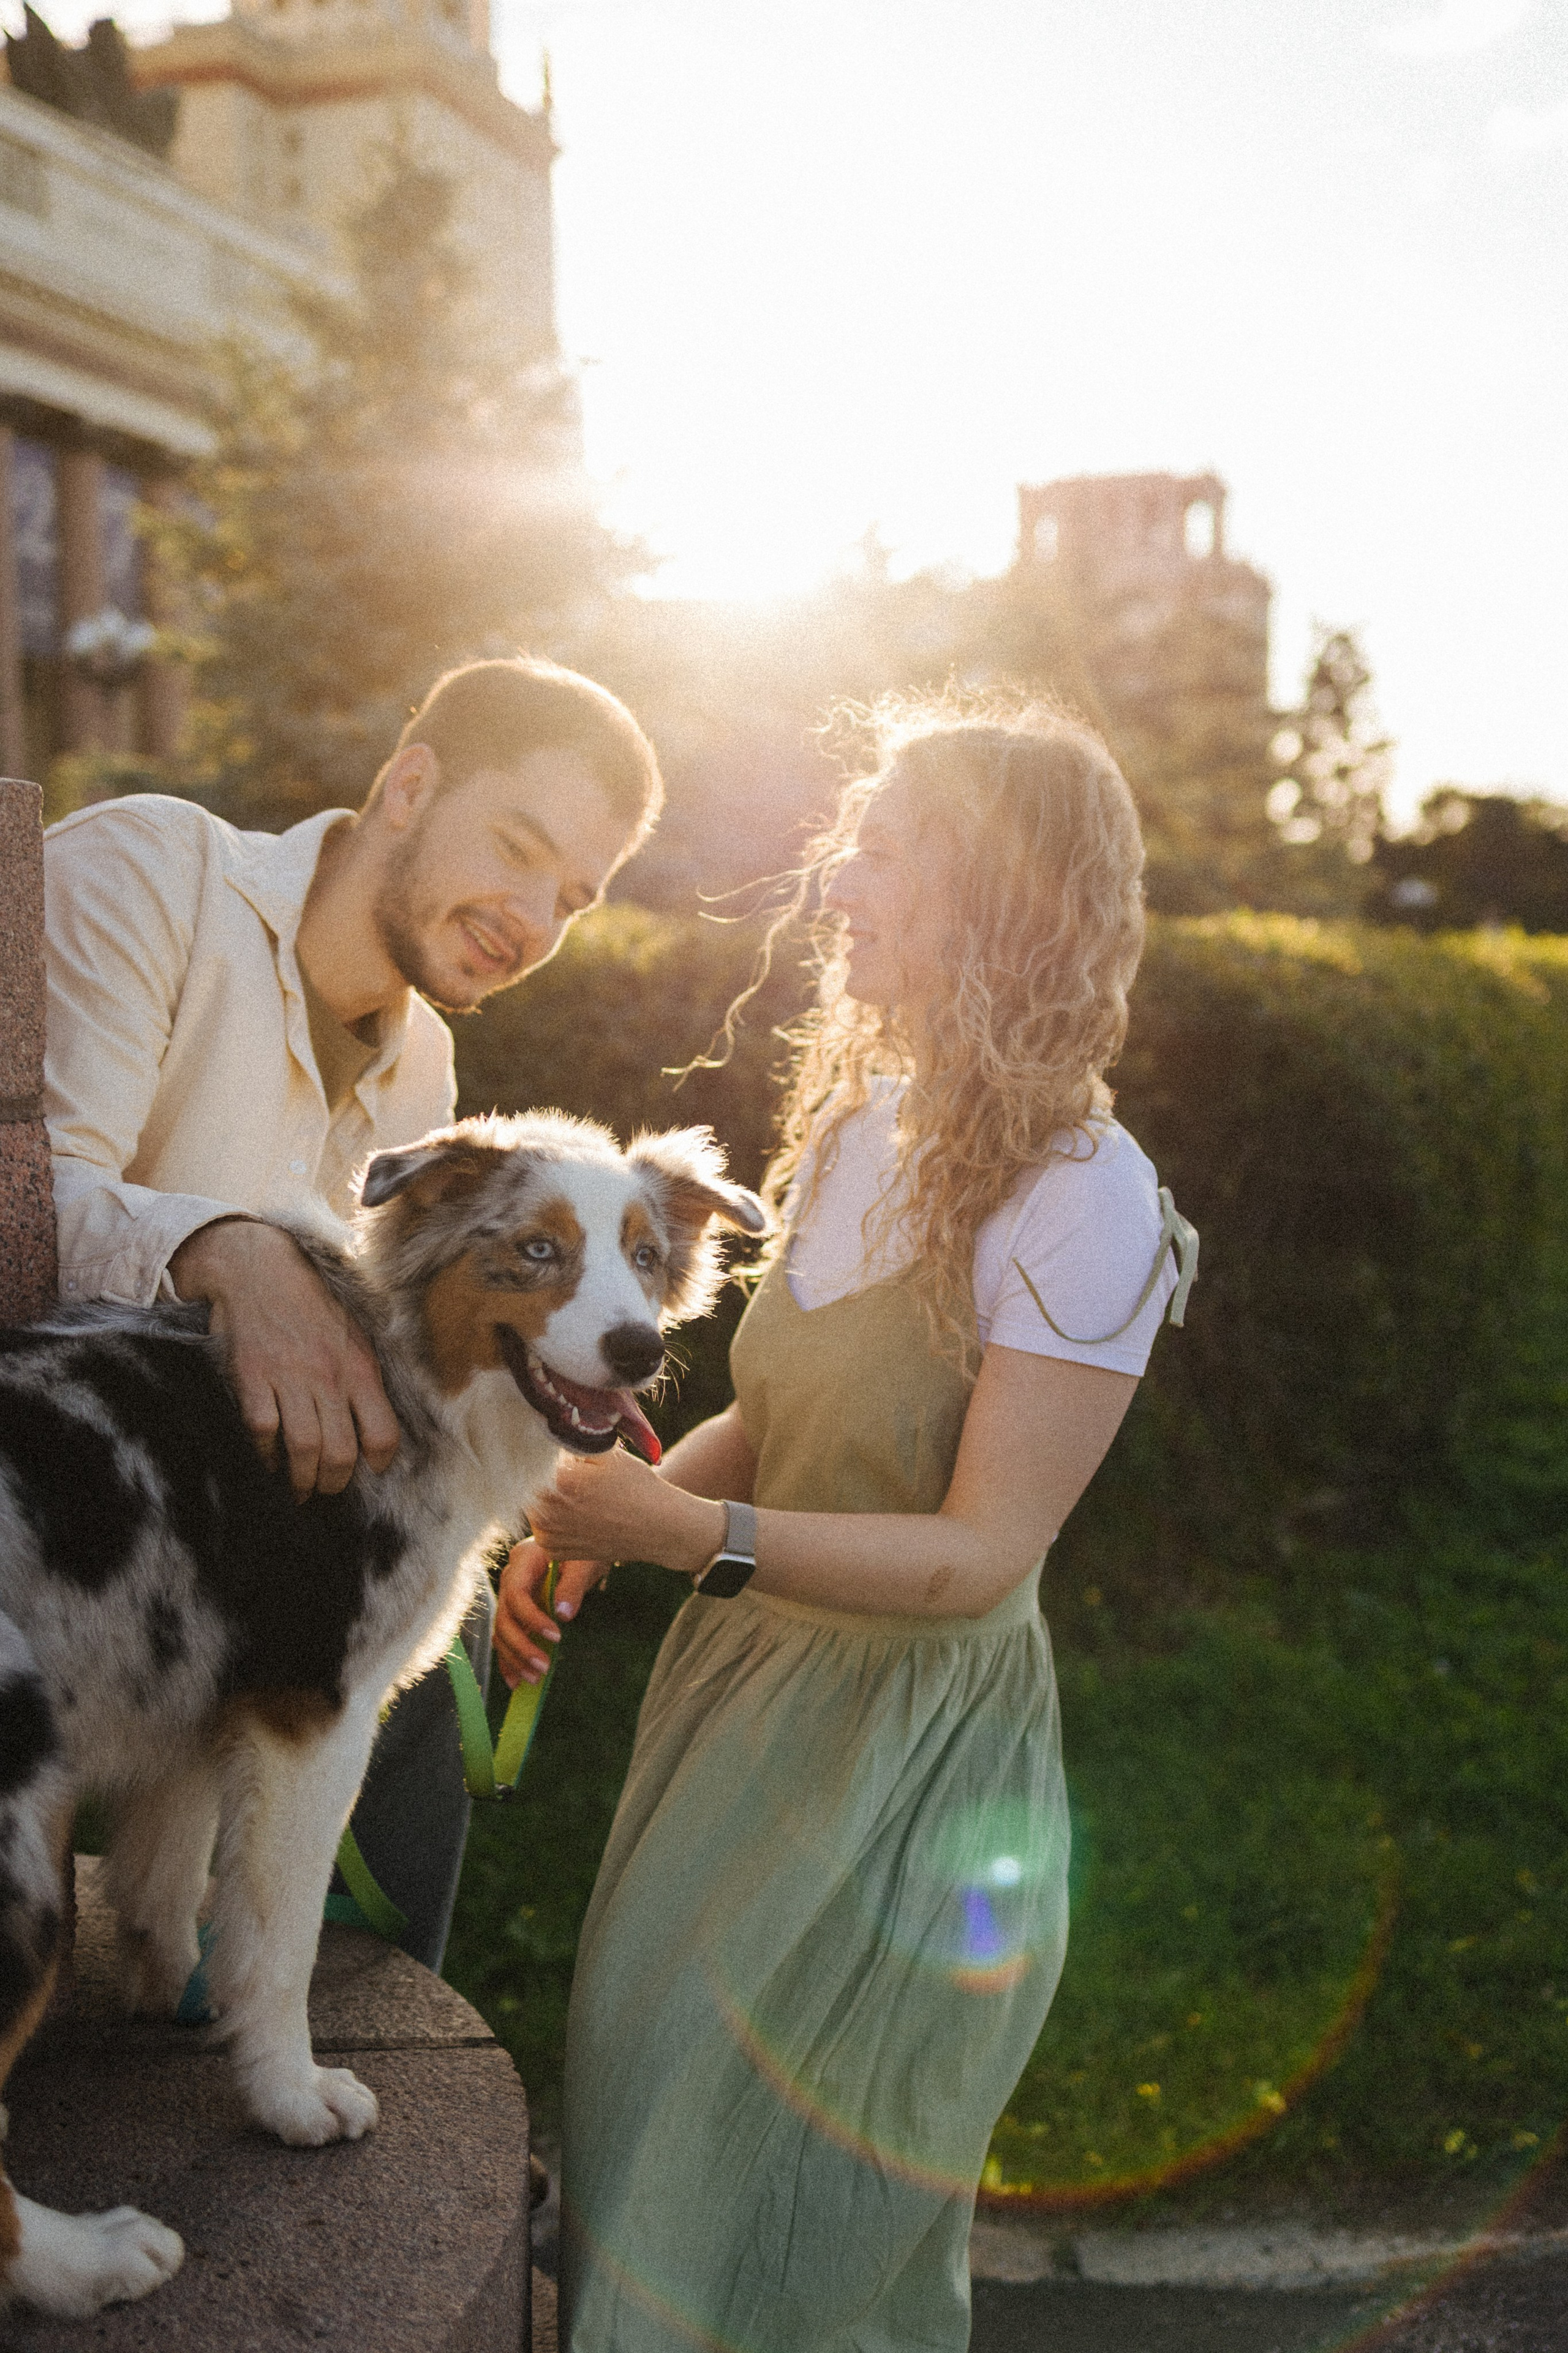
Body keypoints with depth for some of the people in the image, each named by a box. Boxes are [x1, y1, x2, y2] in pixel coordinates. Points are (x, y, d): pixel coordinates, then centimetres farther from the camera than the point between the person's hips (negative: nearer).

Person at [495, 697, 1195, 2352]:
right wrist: (593, 1527, -4)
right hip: (743, 1680, 7)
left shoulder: (1085, 1202, -21)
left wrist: (699, 1535, -29)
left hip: (914, 1736, -7)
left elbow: (981, 1556, -21)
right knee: (646, 2144, 21)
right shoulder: (854, 1119, 1)